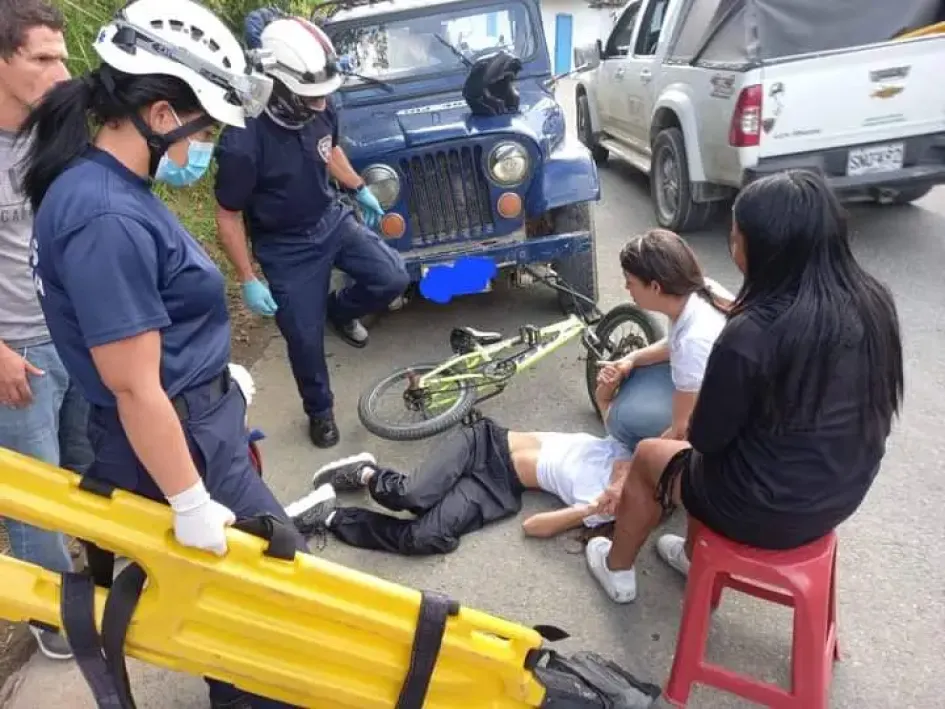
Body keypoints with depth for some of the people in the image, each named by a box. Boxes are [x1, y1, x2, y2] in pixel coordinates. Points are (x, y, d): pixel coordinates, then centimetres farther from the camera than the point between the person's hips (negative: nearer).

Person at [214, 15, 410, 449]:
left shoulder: (321, 113, -13)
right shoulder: (242, 143, -29)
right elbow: (228, 216, -18)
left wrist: (360, 190, 18)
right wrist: (248, 281, -17)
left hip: (333, 220, 5)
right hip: (286, 248, -5)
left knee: (393, 280, -6)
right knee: (305, 341, 3)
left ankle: (339, 310, 26)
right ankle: (320, 412, 30)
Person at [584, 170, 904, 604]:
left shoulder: (751, 336, -30)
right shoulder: (873, 303, -9)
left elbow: (706, 437, -15)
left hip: (766, 510, -6)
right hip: (844, 494, 6)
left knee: (648, 454, 19)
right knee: (705, 454, 29)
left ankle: (617, 569, 40)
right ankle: (695, 555, 46)